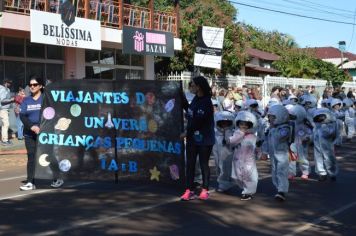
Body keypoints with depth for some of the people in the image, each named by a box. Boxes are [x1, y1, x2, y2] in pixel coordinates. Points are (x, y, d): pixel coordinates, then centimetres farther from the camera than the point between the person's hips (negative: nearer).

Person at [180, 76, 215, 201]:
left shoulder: (206, 102, -18)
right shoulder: (196, 99, 7)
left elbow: (198, 121, -19)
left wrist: (187, 132, -11)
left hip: (204, 139, -7)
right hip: (192, 137, 7)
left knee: (204, 164, 5)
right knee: (190, 164, 5)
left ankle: (205, 190, 18)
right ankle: (189, 190, 10)